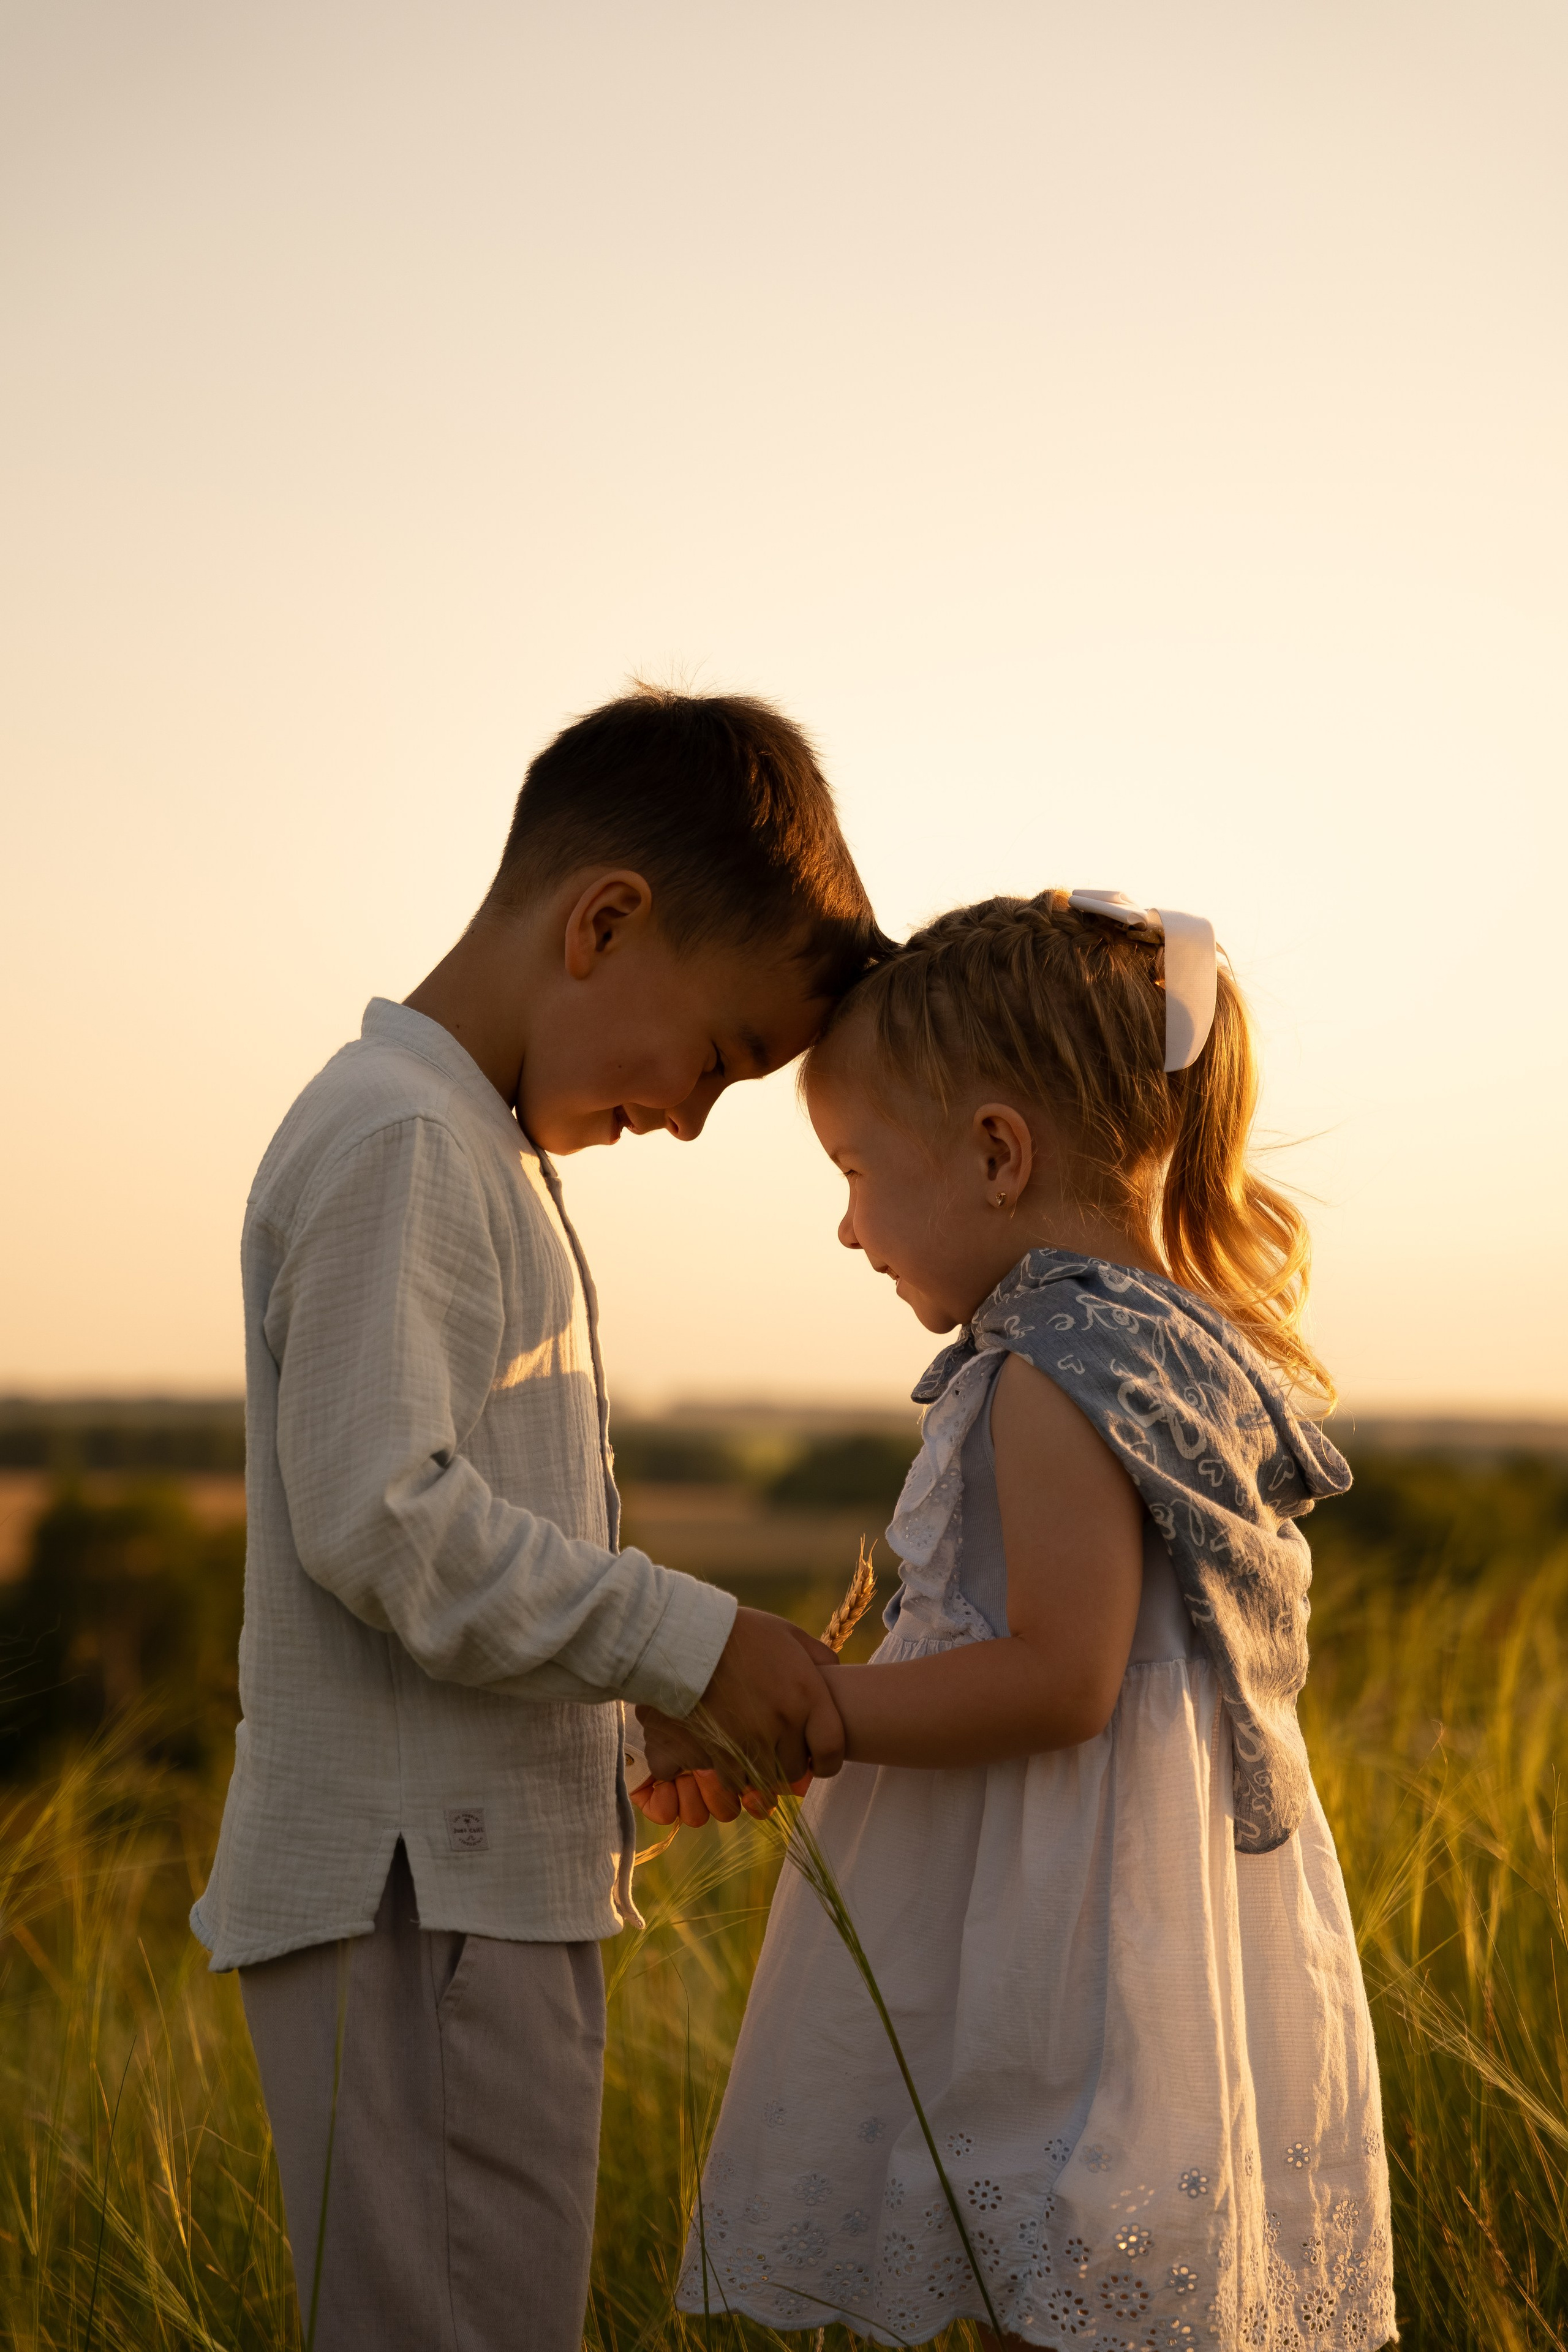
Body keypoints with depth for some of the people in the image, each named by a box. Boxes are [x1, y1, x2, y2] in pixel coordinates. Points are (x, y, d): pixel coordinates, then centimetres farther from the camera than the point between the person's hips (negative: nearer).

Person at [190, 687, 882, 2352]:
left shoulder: (481, 1150, 18)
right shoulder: (403, 1145, -14)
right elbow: (382, 1518, -22)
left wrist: (624, 1759, 17)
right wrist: (696, 1646, -17)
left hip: (486, 1884, 10)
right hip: (416, 1898, -10)